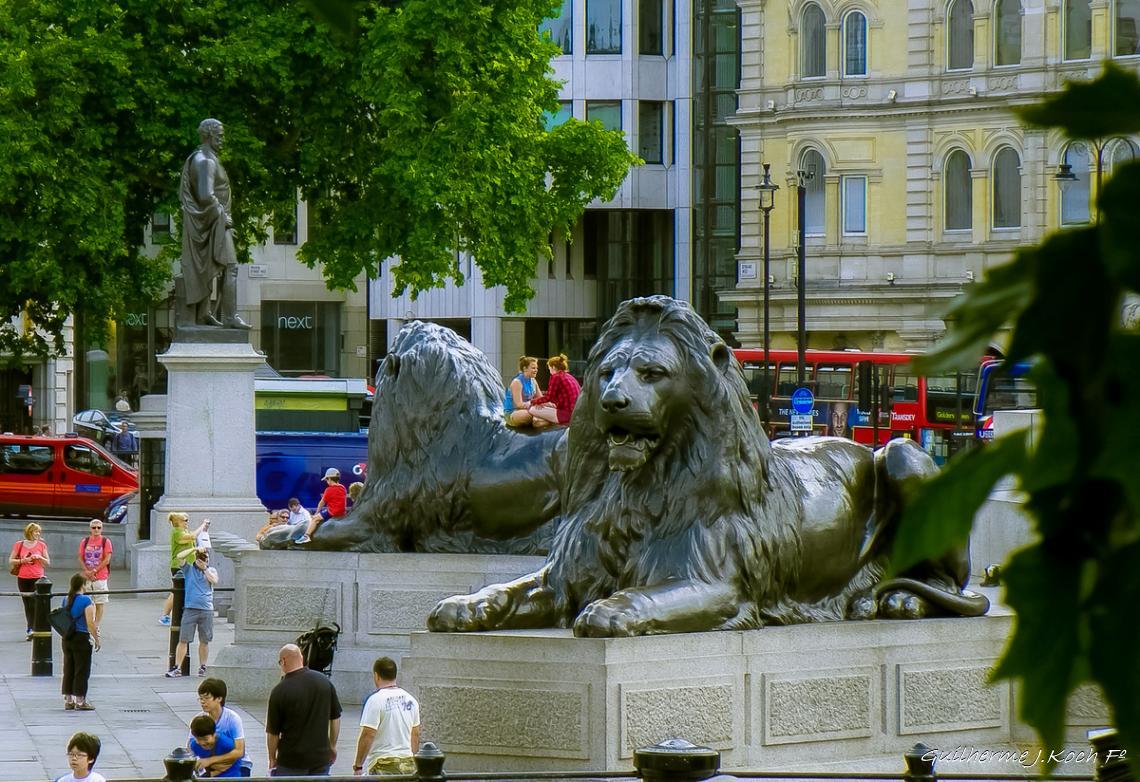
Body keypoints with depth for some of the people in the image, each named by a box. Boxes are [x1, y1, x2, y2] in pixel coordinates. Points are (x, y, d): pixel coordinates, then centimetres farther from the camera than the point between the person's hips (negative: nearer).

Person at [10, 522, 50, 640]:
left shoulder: (41, 545, 5)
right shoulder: (19, 545, 4)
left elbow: (48, 563, 7)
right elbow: (11, 561, 3)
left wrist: (40, 557, -11)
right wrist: (23, 560, -11)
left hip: (37, 578, -1)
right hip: (23, 579, 1)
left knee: (35, 604, -13)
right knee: (27, 605, 7)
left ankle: (31, 629, -19)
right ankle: (31, 629, 16)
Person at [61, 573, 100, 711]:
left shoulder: (66, 600, 6)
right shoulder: (86, 601, -14)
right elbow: (90, 623, -17)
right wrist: (96, 639, -7)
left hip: (67, 638, 6)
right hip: (82, 638, -6)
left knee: (68, 670, 12)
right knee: (82, 671, 1)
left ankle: (68, 700, 16)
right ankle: (80, 701, 4)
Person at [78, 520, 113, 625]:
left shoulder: (105, 541, 0)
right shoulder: (85, 541, 9)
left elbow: (107, 560, -6)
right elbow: (81, 558, 7)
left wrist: (94, 571, -11)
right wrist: (87, 571, -7)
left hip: (100, 577, -3)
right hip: (86, 577, 3)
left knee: (99, 604, -1)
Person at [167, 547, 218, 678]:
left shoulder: (211, 570, 14)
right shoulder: (189, 569, 8)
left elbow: (214, 580, -6)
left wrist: (205, 568, -4)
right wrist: (195, 549, -8)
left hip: (207, 610, 2)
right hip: (190, 609, -2)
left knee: (204, 641, 7)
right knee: (183, 640, -5)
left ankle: (202, 667, 18)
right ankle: (177, 668, -6)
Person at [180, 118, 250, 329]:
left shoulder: (194, 159, 15)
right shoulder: (206, 161, -16)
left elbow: (183, 195, 20)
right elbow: (207, 195, -26)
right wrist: (223, 215, -14)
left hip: (200, 223, 10)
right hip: (214, 222, -10)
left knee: (205, 269, 14)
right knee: (229, 267, -12)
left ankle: (203, 314, 18)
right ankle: (229, 316, -17)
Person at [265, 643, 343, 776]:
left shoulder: (280, 691, -13)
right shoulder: (325, 682, -1)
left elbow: (273, 732, -7)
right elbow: (335, 718, 8)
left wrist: (272, 758, 8)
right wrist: (332, 746, 20)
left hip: (291, 761, -4)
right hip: (321, 756, 4)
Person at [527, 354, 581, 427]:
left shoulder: (556, 376, -7)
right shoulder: (570, 377, 18)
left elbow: (548, 397, -7)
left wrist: (531, 402, 5)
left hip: (567, 415, -10)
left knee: (533, 409, -7)